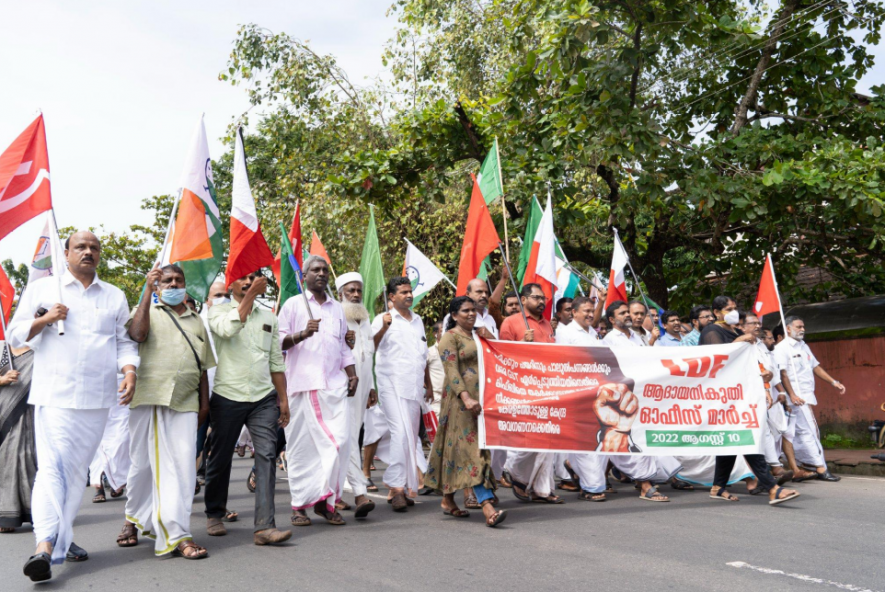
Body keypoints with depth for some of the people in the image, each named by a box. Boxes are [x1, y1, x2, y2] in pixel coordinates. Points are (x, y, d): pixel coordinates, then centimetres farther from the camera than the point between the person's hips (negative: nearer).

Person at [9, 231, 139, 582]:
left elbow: (124, 341, 13)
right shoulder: (42, 288, 9)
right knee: (52, 467, -15)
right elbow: (15, 335, 9)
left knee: (77, 470, 9)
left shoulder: (115, 297, 16)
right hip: (54, 395, -3)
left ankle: (62, 537, 21)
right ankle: (45, 545, -20)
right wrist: (45, 320, -9)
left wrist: (129, 372, -5)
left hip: (97, 399, 3)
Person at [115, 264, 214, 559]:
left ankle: (176, 534, -8)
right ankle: (134, 519, 29)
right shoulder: (147, 310, 11)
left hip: (185, 402, 2)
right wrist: (148, 291, -13)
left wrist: (204, 403, 13)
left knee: (182, 466, -8)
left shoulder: (197, 321, 21)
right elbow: (137, 334, -12)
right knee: (143, 464, 6)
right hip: (148, 398, -2)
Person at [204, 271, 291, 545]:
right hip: (227, 396, -2)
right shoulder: (218, 310, 4)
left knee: (267, 455, -10)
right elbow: (229, 327, -22)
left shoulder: (268, 317, 15)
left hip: (264, 398, 3)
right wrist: (252, 293, -18)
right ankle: (214, 514, 31)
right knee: (220, 459, 8)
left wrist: (283, 399, 11)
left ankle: (264, 526, -11)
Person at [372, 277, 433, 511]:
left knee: (411, 437, 7)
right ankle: (397, 486, -13)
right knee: (401, 433, -17)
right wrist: (384, 327, -27)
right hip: (392, 385, -6)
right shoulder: (383, 319, 0)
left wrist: (428, 384, 27)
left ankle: (402, 487, 16)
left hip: (414, 387, 6)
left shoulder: (418, 321, 19)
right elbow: (370, 347, -14)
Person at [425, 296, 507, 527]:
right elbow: (451, 371, -15)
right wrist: (466, 397, -25)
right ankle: (488, 507, -21)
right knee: (473, 448, -14)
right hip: (461, 400, -8)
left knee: (473, 447, 9)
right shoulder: (450, 337, -4)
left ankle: (448, 500, 21)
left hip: (480, 399, 8)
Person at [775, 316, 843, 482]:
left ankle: (793, 468, 16)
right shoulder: (782, 348, -9)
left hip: (806, 395, 8)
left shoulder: (804, 346, 19)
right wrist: (792, 395, -23)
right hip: (797, 396, -8)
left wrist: (833, 382, 14)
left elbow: (815, 366, 23)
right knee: (810, 430, -8)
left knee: (791, 433, 10)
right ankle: (821, 469, -5)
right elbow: (782, 373, -16)